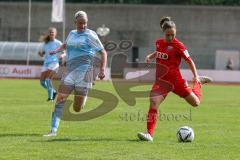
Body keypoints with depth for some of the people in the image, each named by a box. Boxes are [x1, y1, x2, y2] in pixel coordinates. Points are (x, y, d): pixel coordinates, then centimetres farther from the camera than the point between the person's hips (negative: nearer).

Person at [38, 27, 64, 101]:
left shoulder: (58, 43, 1)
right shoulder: (46, 43, 14)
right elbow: (42, 54, 17)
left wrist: (61, 56, -20)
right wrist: (40, 53, -6)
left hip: (54, 62, -6)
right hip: (46, 63, 6)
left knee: (48, 79, -22)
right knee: (42, 81, -2)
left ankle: (50, 97, -14)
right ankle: (53, 92, 21)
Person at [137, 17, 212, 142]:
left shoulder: (178, 45, -10)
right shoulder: (159, 43, 7)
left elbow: (189, 61, -4)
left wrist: (195, 75, -14)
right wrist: (150, 56, 11)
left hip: (175, 80, -4)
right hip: (161, 81, 4)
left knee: (195, 103, 4)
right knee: (153, 102, -21)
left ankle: (199, 82, 36)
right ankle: (150, 134, -21)